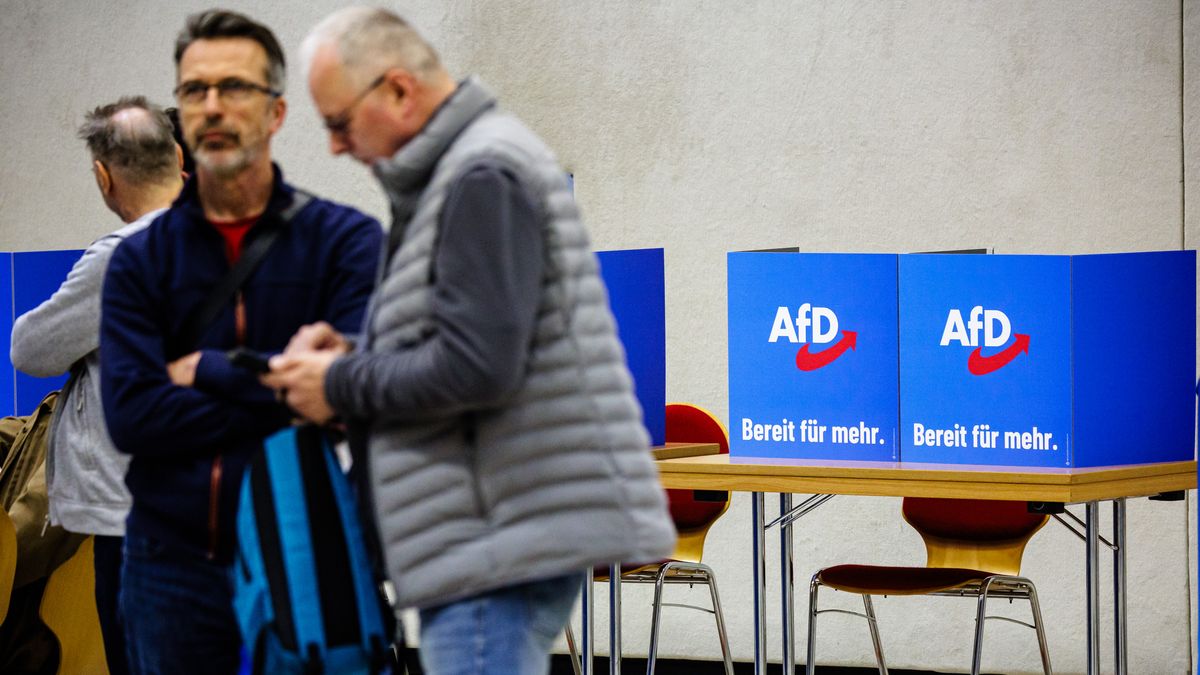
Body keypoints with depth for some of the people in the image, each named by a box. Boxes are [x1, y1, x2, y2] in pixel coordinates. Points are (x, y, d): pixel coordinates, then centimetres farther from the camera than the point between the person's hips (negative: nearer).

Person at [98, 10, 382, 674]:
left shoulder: (345, 240, 2)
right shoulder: (140, 260, 7)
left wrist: (207, 370, -8)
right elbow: (130, 414, -7)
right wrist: (287, 407, -14)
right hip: (174, 564, 2)